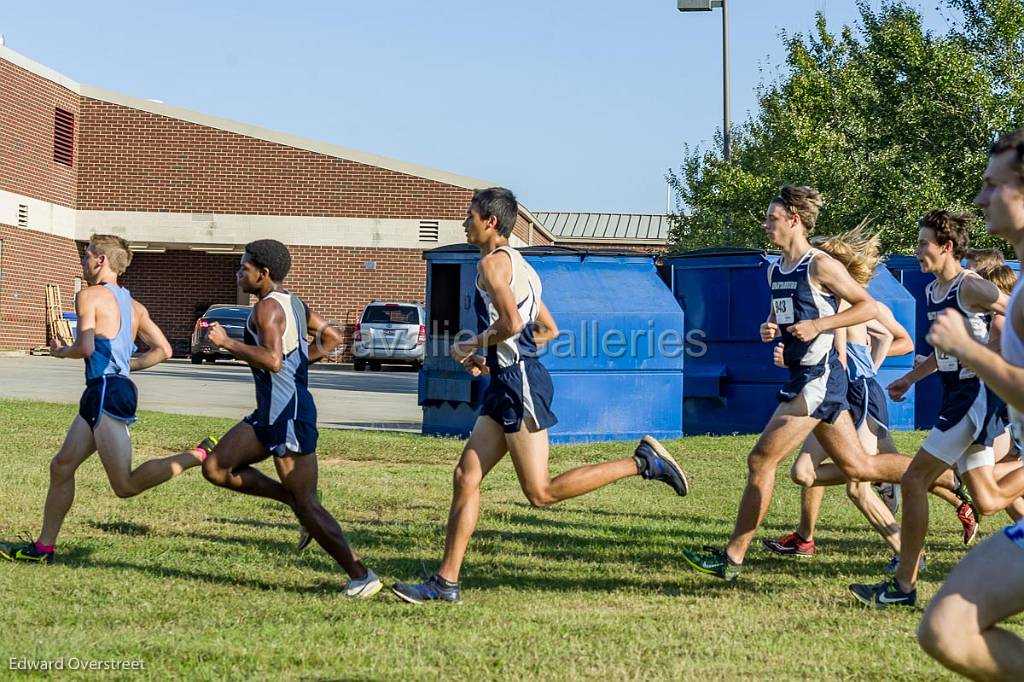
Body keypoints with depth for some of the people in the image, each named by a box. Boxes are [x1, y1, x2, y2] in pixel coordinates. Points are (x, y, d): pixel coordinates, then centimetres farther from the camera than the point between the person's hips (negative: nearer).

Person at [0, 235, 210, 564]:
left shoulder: (89, 296, -6)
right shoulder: (134, 306, 17)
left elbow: (85, 348, -17)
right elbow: (163, 350, 15)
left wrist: (61, 351, 3)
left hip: (107, 392, -9)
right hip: (101, 394, 9)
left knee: (126, 486, -11)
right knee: (61, 466, 12)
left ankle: (199, 456, -18)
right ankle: (44, 547, 15)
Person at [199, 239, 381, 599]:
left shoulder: (268, 307, -15)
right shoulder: (293, 303, 14)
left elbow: (273, 360, -29)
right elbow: (332, 337, 22)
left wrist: (227, 343, -21)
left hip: (289, 414, -10)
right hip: (270, 414, 10)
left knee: (306, 504, -6)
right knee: (216, 467, 8)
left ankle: (361, 576, -3)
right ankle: (292, 499, 12)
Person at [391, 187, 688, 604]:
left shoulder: (492, 262, -10)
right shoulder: (518, 265, 20)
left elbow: (511, 322, -23)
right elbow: (548, 330, 25)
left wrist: (471, 346, -7)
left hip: (520, 383, -10)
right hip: (507, 382, 10)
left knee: (540, 492, -9)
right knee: (466, 476, 5)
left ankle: (643, 462, -5)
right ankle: (446, 581, 5)